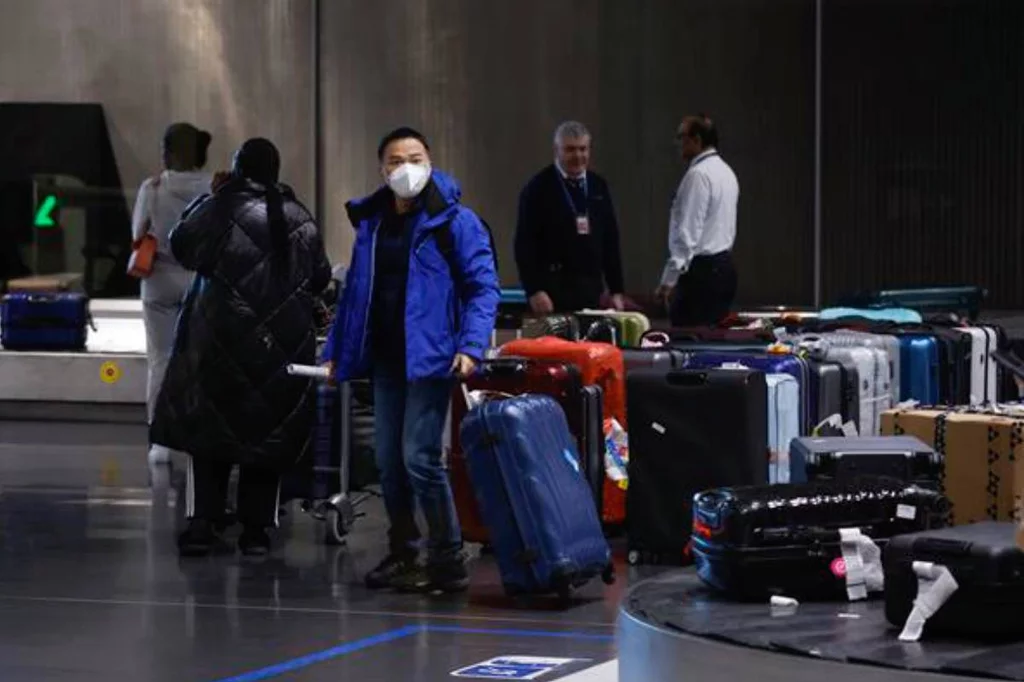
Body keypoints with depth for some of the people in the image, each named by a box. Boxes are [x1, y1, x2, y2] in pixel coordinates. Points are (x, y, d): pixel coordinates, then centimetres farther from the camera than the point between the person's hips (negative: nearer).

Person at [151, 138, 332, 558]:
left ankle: (204, 523, -2)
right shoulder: (300, 219, 2)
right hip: (284, 345, 2)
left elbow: (182, 245, 3)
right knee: (268, 436, 9)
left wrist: (208, 197, 12)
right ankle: (256, 528, 7)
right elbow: (320, 278, 10)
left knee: (210, 430, 6)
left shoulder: (220, 209, -9)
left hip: (224, 340, -2)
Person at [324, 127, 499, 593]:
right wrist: (337, 349, 16)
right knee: (389, 461, 10)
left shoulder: (453, 221, -5)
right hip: (386, 358, 7)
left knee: (419, 458, -12)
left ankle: (447, 563, -4)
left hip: (429, 357, -7)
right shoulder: (371, 222, 13)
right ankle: (402, 554, 22)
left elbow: (483, 287, -9)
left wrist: (471, 346, -21)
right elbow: (355, 289, 19)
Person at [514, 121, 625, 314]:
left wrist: (616, 290, 11)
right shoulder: (538, 188, -3)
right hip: (554, 289, -5)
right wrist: (534, 290, -14)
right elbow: (525, 244, -7)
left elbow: (610, 240, 15)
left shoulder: (598, 187, 13)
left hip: (590, 289, 5)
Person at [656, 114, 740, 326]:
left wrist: (669, 280, -18)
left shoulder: (698, 175, -14)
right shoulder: (726, 172, 15)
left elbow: (688, 233, -19)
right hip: (724, 266, 10)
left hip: (701, 269, -10)